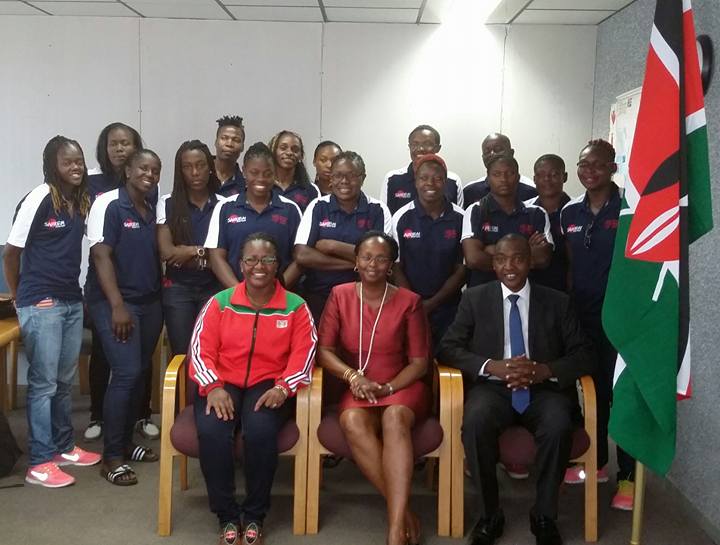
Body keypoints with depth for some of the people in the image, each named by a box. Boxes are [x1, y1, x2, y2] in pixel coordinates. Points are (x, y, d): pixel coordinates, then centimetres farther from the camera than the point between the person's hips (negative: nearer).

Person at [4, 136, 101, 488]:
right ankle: (39, 462, 7)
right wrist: (19, 297, 4)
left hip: (72, 302, 7)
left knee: (65, 381, 15)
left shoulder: (83, 202, 8)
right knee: (43, 383, -1)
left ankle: (64, 447, 29)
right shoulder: (39, 199, -12)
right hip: (41, 305, -7)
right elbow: (11, 253, -6)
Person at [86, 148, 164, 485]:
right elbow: (101, 255, -15)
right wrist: (117, 306, -21)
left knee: (141, 373, 9)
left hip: (150, 302, 7)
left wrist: (160, 299, 8)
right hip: (114, 302, -7)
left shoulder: (153, 212, 11)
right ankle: (111, 457, -2)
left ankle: (125, 441, 23)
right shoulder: (108, 204, -8)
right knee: (126, 373, -12)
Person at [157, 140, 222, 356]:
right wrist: (205, 250, -7)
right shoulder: (167, 203, 2)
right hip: (178, 289, 0)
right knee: (182, 354, 3)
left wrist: (190, 252, -10)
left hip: (213, 288, 0)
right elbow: (167, 252, -6)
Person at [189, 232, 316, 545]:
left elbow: (303, 353, -2)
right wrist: (213, 387, -16)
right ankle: (227, 516, -11)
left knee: (260, 431, -33)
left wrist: (283, 388, -18)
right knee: (211, 431, -31)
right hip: (224, 384, 1)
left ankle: (255, 516, -9)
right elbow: (201, 347, 0)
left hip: (268, 386, -1)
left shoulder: (295, 306, 5)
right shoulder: (219, 303, 6)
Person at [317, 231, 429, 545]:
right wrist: (353, 376, -17)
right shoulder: (340, 295, 4)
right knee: (352, 421, -34)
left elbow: (420, 362, 0)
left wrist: (388, 388, -15)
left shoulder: (409, 302, 0)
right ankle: (402, 510, -28)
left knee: (395, 417, -36)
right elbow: (323, 350, 1)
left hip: (401, 387, -1)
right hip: (357, 389, 1)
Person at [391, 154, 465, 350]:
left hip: (448, 308, 1)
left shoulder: (460, 218, -3)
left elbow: (462, 269, 1)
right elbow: (396, 267, 0)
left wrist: (432, 303, -6)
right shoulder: (401, 217, -4)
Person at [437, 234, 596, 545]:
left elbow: (584, 356, 4)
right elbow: (448, 348, 1)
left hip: (543, 389, 1)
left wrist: (545, 370, -17)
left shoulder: (557, 302, 9)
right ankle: (490, 514, -12)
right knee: (475, 421, -33)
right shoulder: (474, 299, 9)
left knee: (559, 426, -32)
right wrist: (491, 366, -17)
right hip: (492, 387, 0)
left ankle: (544, 516, -9)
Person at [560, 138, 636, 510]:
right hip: (582, 315, 5)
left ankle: (627, 476, 9)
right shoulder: (569, 213, 8)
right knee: (593, 390, 14)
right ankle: (598, 462, 28)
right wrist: (567, 307, 9)